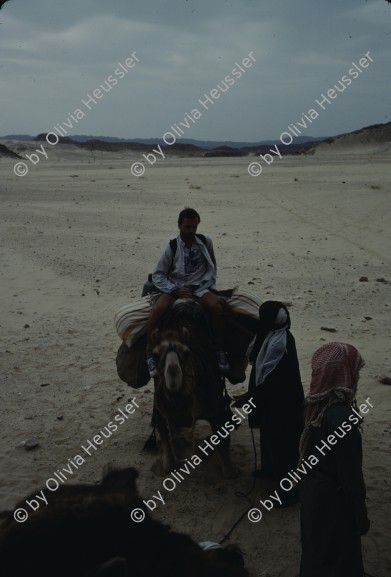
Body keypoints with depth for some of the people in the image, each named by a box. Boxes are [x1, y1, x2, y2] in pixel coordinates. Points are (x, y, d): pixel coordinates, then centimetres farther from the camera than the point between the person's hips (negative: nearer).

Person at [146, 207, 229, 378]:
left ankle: (220, 351, -20)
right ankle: (150, 355, -18)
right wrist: (176, 290, -14)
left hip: (200, 287, 1)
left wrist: (211, 287, 4)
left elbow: (212, 267, 19)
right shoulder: (172, 248, -2)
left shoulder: (206, 242, 5)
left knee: (216, 306, -31)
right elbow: (157, 276, -1)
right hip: (175, 288, -1)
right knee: (157, 310, -31)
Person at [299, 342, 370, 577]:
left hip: (315, 489, 8)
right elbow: (350, 475, -24)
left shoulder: (319, 404, -6)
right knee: (337, 557, 12)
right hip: (333, 498, -8)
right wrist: (361, 514, -11)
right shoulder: (341, 418, -32)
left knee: (318, 549, 26)